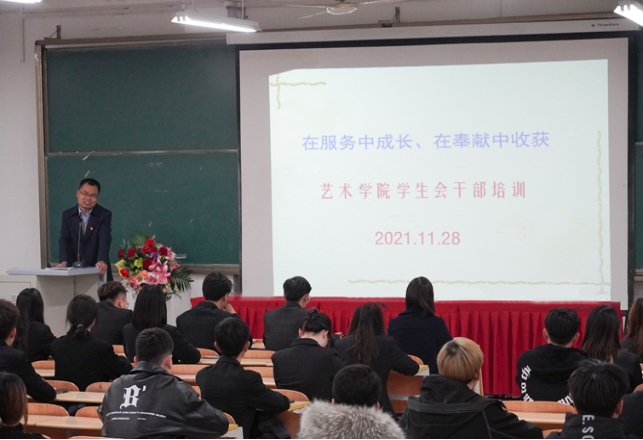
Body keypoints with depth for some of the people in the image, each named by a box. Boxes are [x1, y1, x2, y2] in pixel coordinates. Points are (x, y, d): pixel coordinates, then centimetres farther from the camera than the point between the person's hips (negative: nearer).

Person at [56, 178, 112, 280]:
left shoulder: (104, 215, -3)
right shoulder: (68, 215, 6)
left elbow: (104, 240, -16)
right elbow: (64, 240, -4)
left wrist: (102, 261, -35)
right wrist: (64, 262, -22)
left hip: (98, 271, -2)